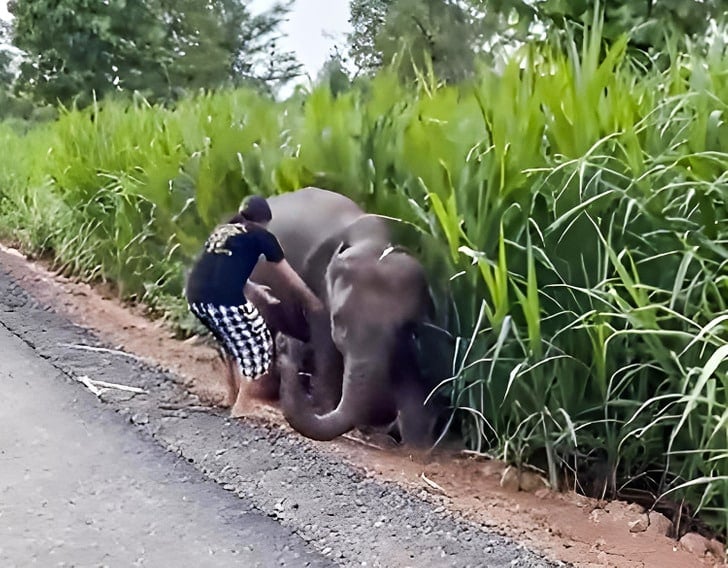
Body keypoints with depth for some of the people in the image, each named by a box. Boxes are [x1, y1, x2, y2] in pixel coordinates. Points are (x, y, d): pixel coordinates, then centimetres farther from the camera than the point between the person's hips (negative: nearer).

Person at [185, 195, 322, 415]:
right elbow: (290, 277, 17)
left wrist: (254, 289, 45)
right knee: (257, 344, 12)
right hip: (224, 299, -7)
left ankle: (232, 395, 38)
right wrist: (313, 302, 29)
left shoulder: (222, 229, 26)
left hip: (195, 295, 7)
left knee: (232, 340, 29)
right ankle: (242, 405, 12)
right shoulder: (262, 235, 10)